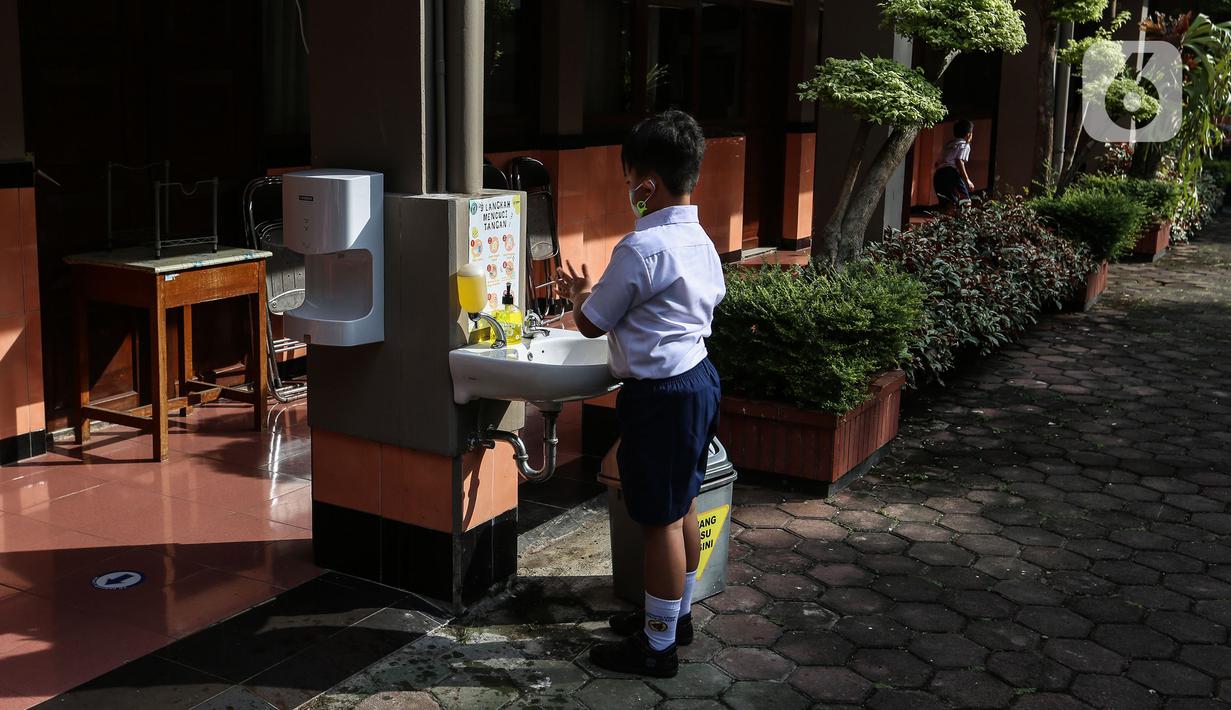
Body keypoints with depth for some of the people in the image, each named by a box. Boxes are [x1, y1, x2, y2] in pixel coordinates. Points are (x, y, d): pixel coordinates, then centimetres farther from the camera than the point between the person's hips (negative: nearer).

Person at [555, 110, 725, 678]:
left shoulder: (641, 248, -20)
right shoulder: (702, 243, 8)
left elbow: (591, 325, -12)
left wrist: (579, 294, 11)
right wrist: (600, 294, 23)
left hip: (659, 395, -9)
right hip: (698, 378, 10)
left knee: (660, 520, 1)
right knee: (682, 507, 20)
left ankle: (657, 644, 12)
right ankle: (676, 613, 35)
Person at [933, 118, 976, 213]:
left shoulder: (947, 145, 30)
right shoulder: (964, 145, 7)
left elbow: (937, 163, 26)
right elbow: (959, 162, -8)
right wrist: (967, 181, -8)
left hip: (937, 175, 7)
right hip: (951, 172, -7)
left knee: (950, 205, 5)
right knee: (966, 202, -12)